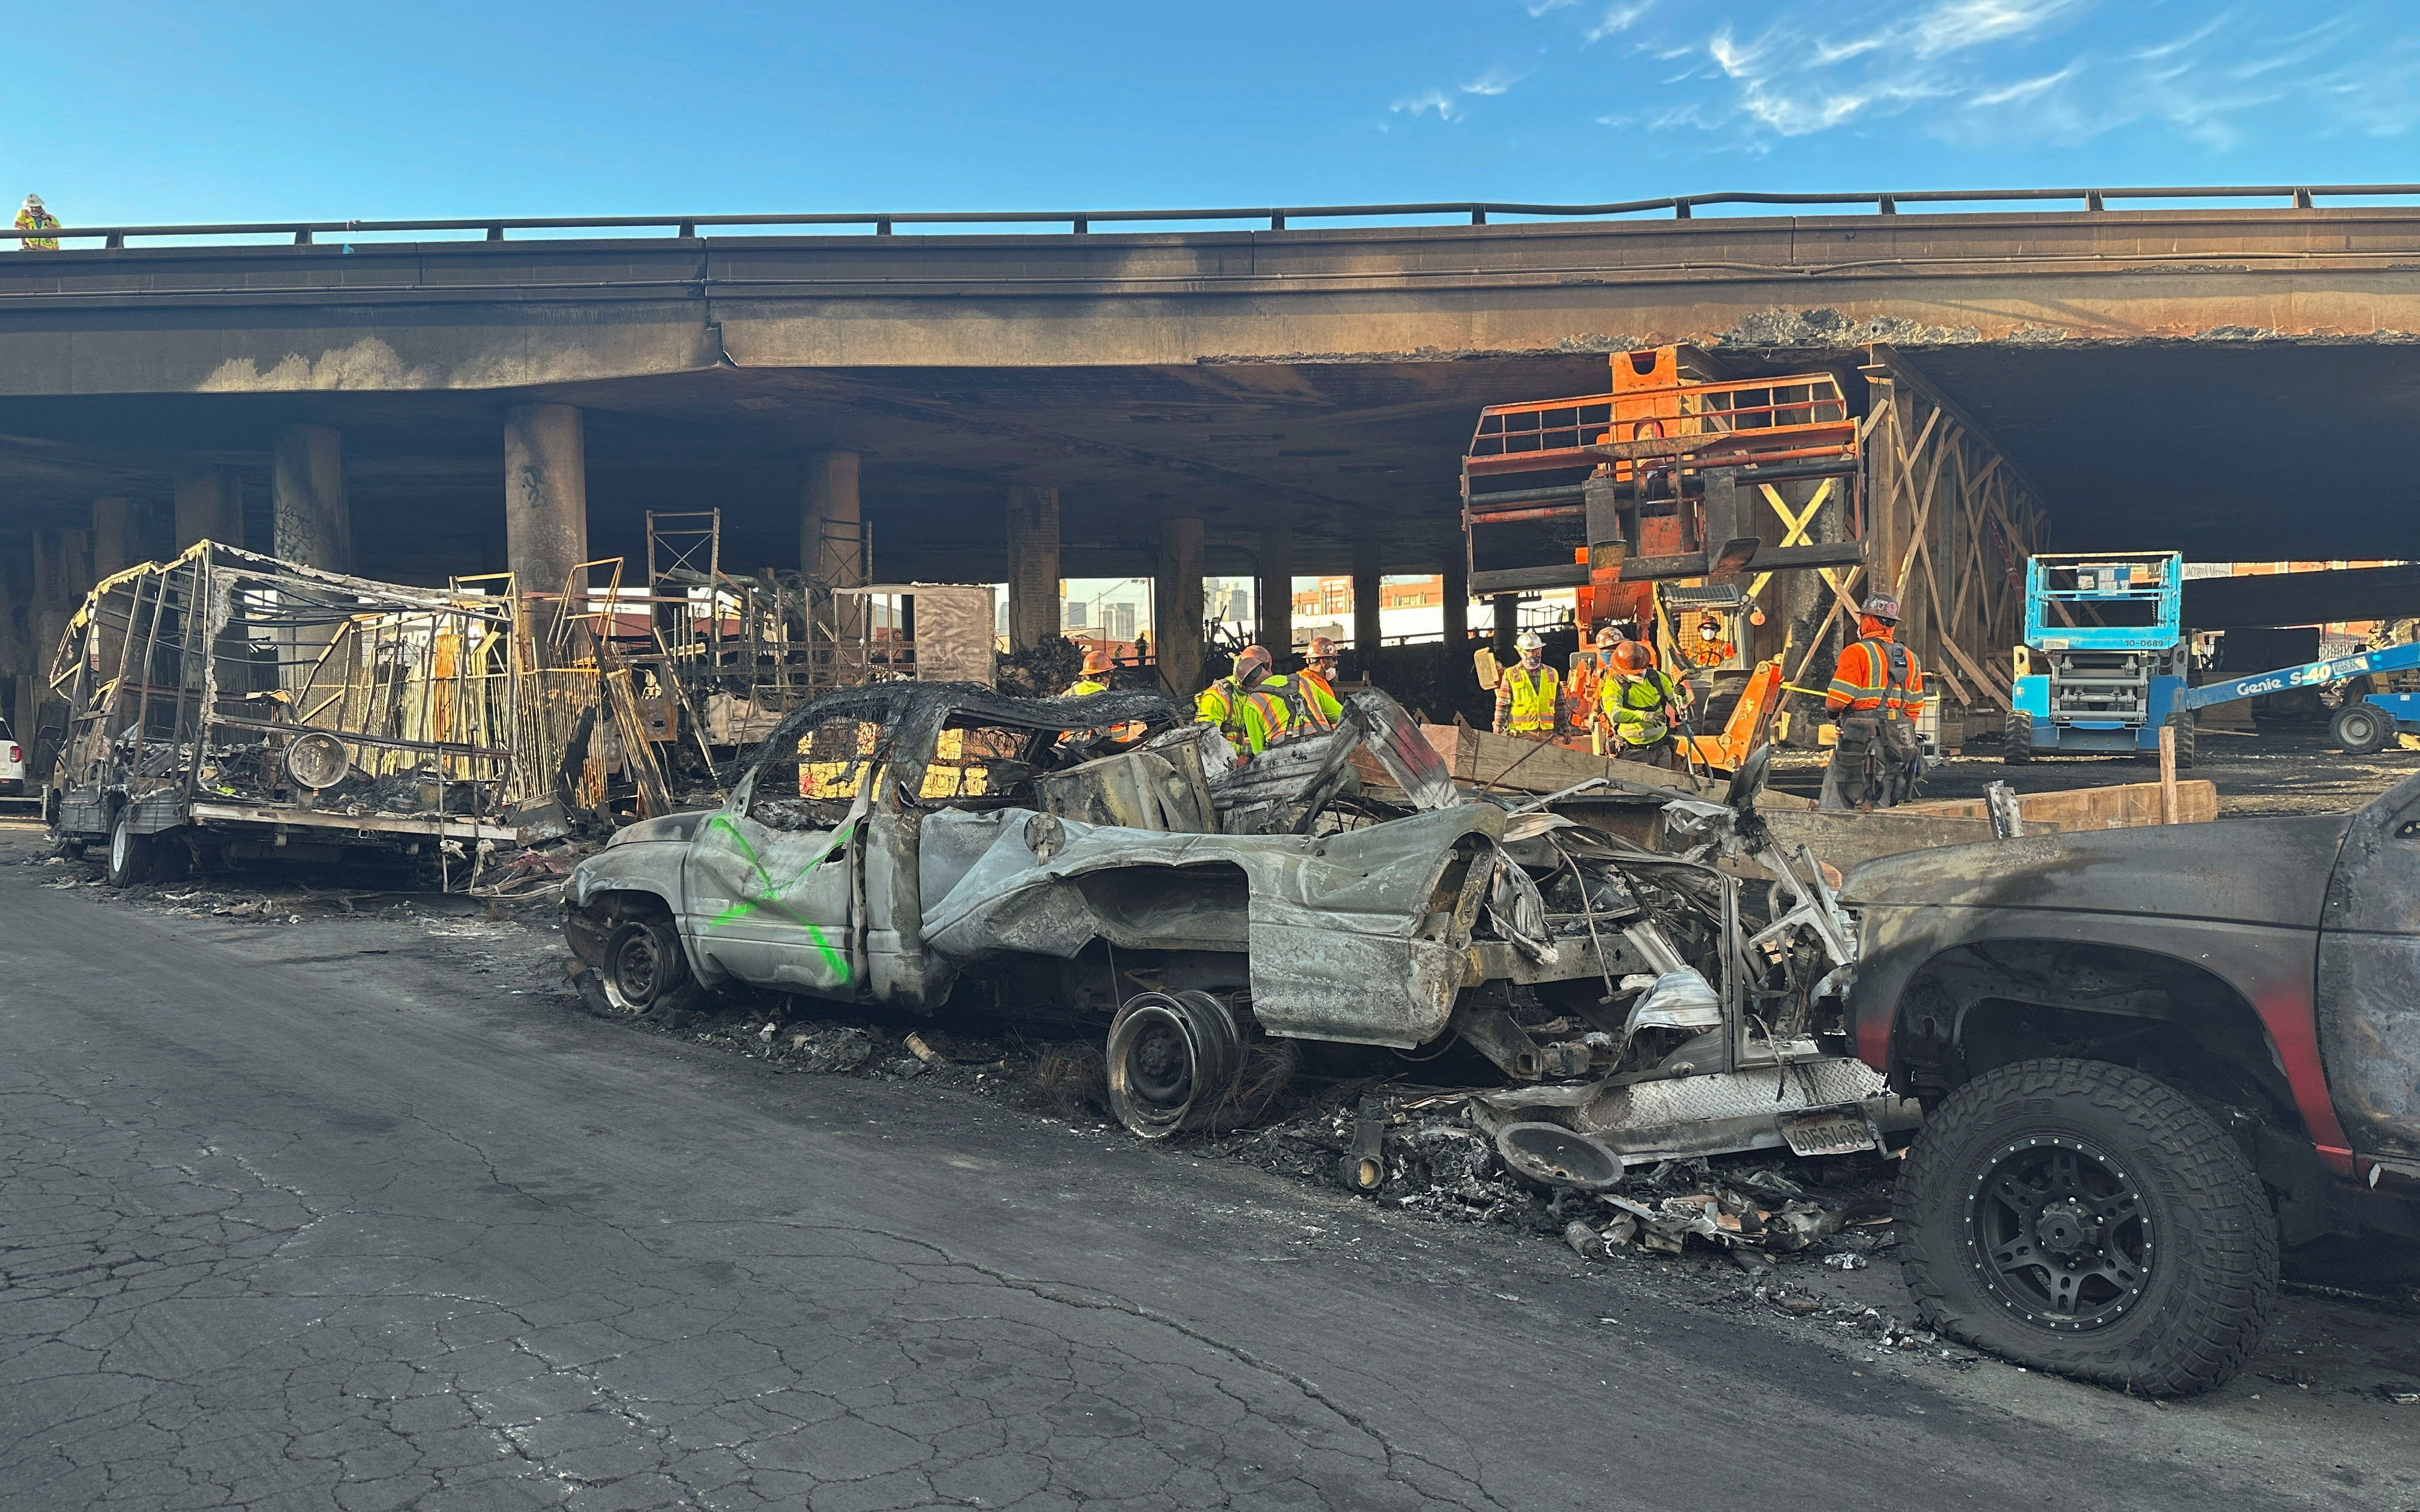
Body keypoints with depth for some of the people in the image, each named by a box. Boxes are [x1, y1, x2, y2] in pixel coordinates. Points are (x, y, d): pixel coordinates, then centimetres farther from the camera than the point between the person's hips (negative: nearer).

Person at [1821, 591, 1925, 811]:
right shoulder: (1910, 658, 13)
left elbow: (1836, 701, -13)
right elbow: (1914, 706, 16)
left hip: (1862, 742, -7)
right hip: (1898, 742, 7)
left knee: (1836, 808, -4)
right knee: (1880, 807, 12)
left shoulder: (1856, 653, -9)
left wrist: (1829, 704, 9)